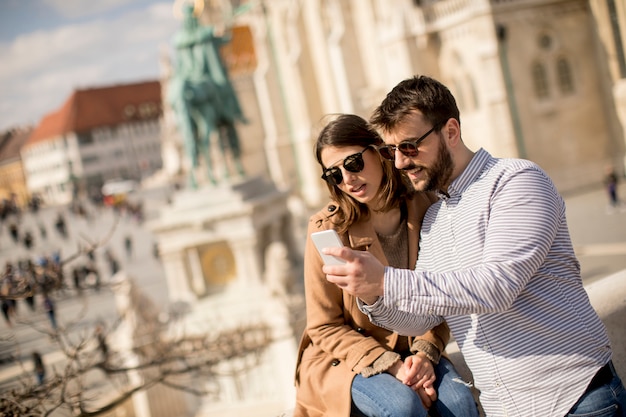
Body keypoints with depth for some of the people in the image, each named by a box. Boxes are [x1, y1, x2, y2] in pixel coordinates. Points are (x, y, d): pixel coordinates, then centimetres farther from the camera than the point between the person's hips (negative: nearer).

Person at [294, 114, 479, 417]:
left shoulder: (426, 209, -6)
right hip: (341, 360, -2)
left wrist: (426, 351, -14)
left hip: (411, 351, 3)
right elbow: (325, 327, -9)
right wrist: (391, 366, -19)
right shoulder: (328, 229, -14)